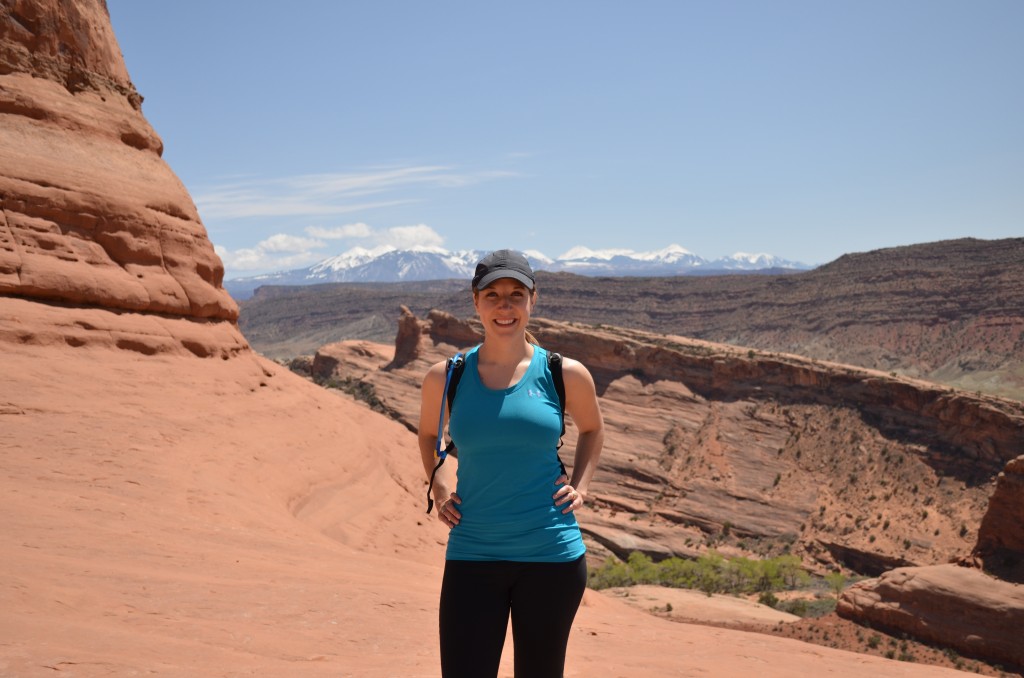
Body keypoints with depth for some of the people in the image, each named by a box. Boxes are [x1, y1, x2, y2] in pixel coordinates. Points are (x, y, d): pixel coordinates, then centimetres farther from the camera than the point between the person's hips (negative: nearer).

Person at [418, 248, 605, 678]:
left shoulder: (565, 375, -2)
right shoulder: (446, 378, 0)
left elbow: (591, 429, 18)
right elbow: (428, 433, 20)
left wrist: (579, 486, 4)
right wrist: (439, 484, 5)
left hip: (552, 556, 0)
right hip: (472, 557, 0)